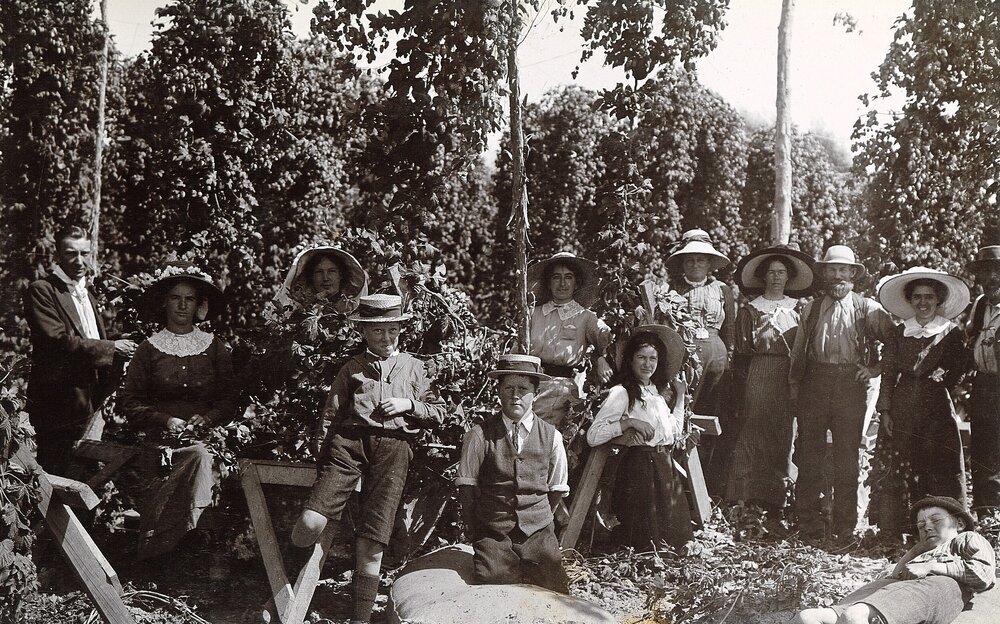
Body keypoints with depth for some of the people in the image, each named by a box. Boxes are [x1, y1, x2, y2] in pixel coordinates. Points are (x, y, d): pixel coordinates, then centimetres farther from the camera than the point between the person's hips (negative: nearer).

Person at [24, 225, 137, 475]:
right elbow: (59, 341, -19)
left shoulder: (87, 295, 19)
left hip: (90, 406, 8)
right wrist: (112, 347, -15)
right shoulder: (41, 291, -7)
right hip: (58, 405, -7)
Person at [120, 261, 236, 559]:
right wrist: (166, 421, -9)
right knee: (199, 457, -33)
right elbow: (131, 404, 6)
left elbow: (229, 401, 12)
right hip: (159, 439, -1)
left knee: (200, 454, -33)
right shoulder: (149, 349, 10)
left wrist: (204, 419, -8)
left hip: (205, 434, 2)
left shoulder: (215, 348, 15)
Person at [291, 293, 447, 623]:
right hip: (350, 439, 0)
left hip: (393, 447, 0)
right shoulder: (351, 368, 22)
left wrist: (408, 404, 5)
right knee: (309, 526, -20)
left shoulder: (413, 367, 24)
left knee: (371, 542, -11)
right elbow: (331, 414, 19)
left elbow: (438, 412, 24)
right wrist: (325, 453, 5)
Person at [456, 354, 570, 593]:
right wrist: (474, 533, 1)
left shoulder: (551, 436, 3)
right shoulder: (479, 435, -3)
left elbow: (557, 490, 11)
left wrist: (538, 520, 10)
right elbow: (466, 487, 0)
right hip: (492, 536, -2)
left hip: (539, 536, 2)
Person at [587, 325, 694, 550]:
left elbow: (675, 433, 17)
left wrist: (680, 397, 16)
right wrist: (628, 422, -23)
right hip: (641, 466, -8)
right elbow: (592, 436, -16)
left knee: (672, 535, 11)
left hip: (666, 466, 8)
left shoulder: (659, 391, 16)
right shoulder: (621, 393, -8)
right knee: (645, 541, -2)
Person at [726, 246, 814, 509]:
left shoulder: (797, 310, 10)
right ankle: (754, 496, 2)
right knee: (754, 436, -4)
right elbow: (741, 354, 2)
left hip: (790, 380, 2)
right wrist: (739, 395, -3)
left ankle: (779, 495, 12)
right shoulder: (749, 311, 3)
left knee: (785, 438, 3)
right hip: (759, 379, -2)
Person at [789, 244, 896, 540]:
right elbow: (798, 351, 16)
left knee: (847, 457, 2)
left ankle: (844, 527, 11)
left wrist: (877, 368, -1)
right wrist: (794, 387, 12)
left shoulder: (868, 308, 6)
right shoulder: (811, 308, 13)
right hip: (814, 383, 2)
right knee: (809, 455, 2)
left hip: (851, 385, -2)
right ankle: (809, 524, 11)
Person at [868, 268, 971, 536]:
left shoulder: (951, 333, 2)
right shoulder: (900, 332, 8)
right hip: (900, 410, 2)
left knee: (939, 470, -3)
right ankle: (894, 531, 10)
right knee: (895, 470, 2)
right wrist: (884, 410, 0)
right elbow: (888, 373, 6)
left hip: (936, 407, -2)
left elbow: (958, 371, 4)